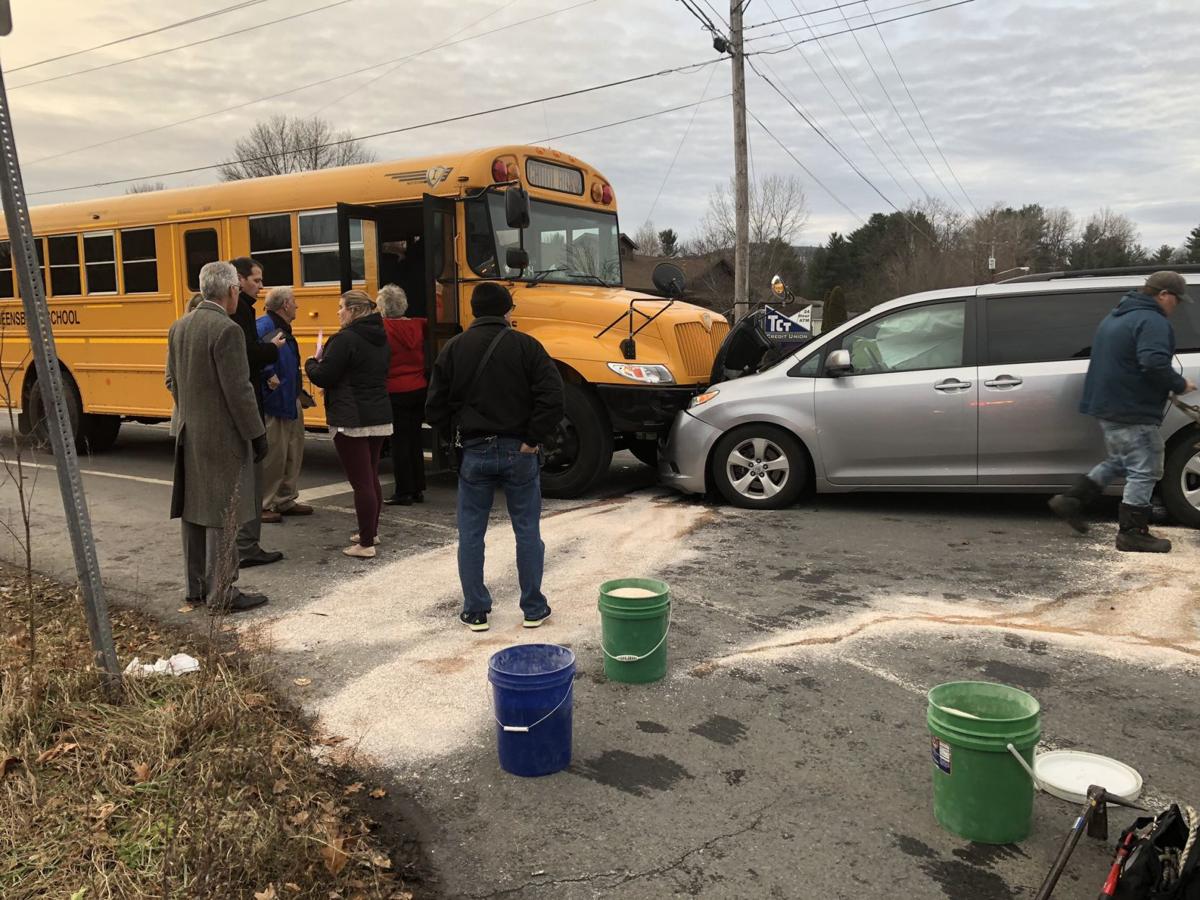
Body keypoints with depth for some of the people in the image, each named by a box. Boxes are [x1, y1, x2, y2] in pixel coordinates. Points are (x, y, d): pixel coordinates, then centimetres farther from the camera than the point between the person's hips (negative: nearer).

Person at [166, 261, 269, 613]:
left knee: (193, 510, 14)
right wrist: (257, 434, -12)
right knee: (222, 516, -1)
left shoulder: (179, 327, 8)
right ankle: (221, 594, 6)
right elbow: (238, 391, -19)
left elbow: (172, 380, 14)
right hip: (222, 436, -8)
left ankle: (195, 588, 24)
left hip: (189, 434, 8)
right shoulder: (226, 330, -18)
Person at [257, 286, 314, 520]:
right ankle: (262, 505, 10)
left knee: (293, 451, 15)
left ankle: (286, 500, 26)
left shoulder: (284, 329, 15)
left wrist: (298, 393, 18)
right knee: (271, 454, -2)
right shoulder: (264, 325, -15)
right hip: (272, 403, -10)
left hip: (291, 402, 10)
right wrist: (269, 374, -32)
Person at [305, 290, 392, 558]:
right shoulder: (380, 338, 11)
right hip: (380, 417, 9)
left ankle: (366, 544, -1)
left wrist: (311, 363, 8)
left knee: (361, 482, -5)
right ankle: (371, 531, 32)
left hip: (352, 422, -8)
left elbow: (322, 377, -15)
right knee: (371, 478, 19)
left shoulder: (345, 339, -15)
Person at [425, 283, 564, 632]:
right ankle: (534, 609, 18)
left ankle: (475, 611, 17)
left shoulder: (454, 349, 1)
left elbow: (435, 410, -1)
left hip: (475, 453, 1)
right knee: (527, 531, 11)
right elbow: (552, 396, -17)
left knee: (470, 534, 12)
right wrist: (534, 439, -8)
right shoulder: (525, 345, -5)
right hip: (519, 452, -1)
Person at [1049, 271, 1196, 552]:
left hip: (1108, 404, 10)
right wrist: (1180, 385, -12)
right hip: (1132, 412, -10)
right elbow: (1155, 365, -29)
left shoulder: (1117, 317, 16)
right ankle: (1132, 533, 4)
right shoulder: (1152, 321, -16)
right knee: (1144, 471, -1)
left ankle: (1072, 501, 17)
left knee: (1119, 462, 21)